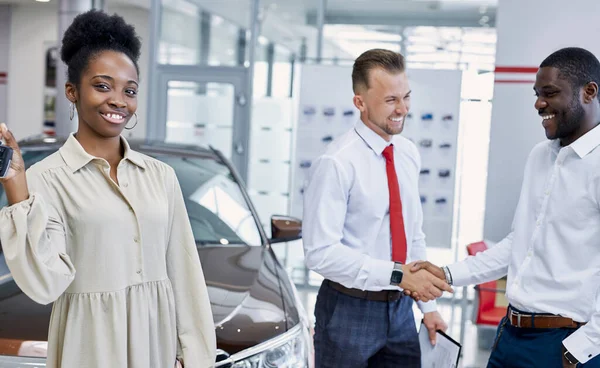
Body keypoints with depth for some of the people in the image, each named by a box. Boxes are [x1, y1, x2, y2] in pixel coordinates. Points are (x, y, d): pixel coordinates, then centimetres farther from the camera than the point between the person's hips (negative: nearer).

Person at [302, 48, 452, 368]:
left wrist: (427, 306, 11)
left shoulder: (409, 155, 4)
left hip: (400, 309, 6)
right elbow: (321, 252, -23)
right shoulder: (337, 163, -19)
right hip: (350, 310, -6)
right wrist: (400, 275, -26)